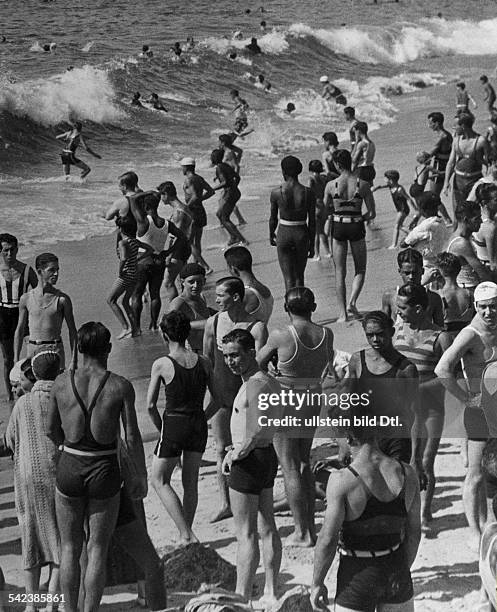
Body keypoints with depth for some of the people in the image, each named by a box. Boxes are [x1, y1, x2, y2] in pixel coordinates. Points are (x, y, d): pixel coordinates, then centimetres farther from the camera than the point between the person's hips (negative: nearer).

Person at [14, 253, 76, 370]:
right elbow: (19, 331, 10)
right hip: (33, 350, 2)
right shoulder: (26, 299, 2)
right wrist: (16, 361, 7)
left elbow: (72, 331, 4)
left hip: (55, 351, -1)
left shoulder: (63, 299, -2)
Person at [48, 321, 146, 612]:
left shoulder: (62, 382, -6)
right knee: (97, 551, 10)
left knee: (70, 548, 16)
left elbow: (52, 430, 7)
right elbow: (132, 438, -9)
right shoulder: (121, 386, -12)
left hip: (69, 471, 2)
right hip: (104, 474, -2)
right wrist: (141, 474, 6)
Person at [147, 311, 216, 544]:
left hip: (174, 423, -4)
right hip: (199, 425, 5)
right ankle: (186, 534, 27)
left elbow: (150, 406, -9)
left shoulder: (161, 364, -12)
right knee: (190, 482, 19)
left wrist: (161, 428, 6)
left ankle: (187, 535, -1)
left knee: (159, 481, 9)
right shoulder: (202, 362, 0)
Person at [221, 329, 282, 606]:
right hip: (268, 454, 10)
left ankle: (242, 598, 1)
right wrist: (239, 447, 14)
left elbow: (257, 429, -31)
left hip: (249, 460, -10)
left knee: (246, 534, -4)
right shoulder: (268, 381, 10)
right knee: (267, 528, 16)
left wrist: (235, 455, -18)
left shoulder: (255, 385, -21)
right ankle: (272, 593, 25)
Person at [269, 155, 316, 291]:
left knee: (289, 279, 1)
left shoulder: (276, 193, -11)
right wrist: (312, 244, 8)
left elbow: (273, 218, 1)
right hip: (302, 234, 2)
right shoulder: (308, 193, -9)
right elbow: (312, 221, -3)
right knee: (299, 276, 20)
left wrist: (271, 235, 21)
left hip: (284, 234, -2)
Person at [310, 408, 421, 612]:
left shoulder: (342, 481, -19)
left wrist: (317, 583, -5)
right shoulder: (407, 474, -4)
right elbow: (414, 532, 5)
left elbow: (328, 539, -17)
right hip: (396, 570, 4)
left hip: (358, 575, -4)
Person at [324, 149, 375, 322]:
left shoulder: (331, 185, -9)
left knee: (340, 272, 10)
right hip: (357, 227, 0)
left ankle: (343, 313, 8)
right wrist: (359, 218, 10)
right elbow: (372, 214, -6)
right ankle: (352, 303, -3)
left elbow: (326, 208, 5)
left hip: (338, 228, 0)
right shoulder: (363, 185, -9)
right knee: (360, 269, 18)